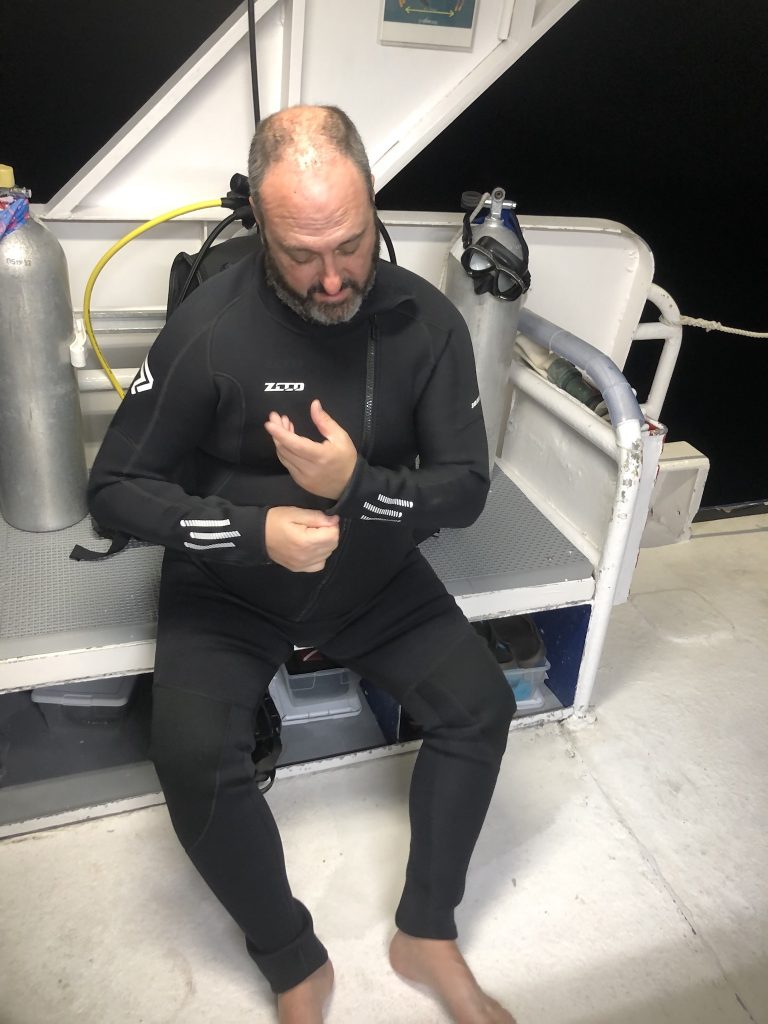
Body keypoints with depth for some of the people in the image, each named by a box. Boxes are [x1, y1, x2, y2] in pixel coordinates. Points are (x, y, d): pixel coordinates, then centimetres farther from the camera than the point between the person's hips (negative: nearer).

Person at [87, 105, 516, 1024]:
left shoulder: (425, 320, -10)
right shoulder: (209, 327, -18)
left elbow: (465, 489, -8)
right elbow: (114, 489, -12)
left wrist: (358, 484, -28)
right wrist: (254, 529, -26)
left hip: (375, 577, 3)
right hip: (229, 588, -2)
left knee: (481, 706, -13)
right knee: (194, 758, -23)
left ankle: (426, 933, 12)